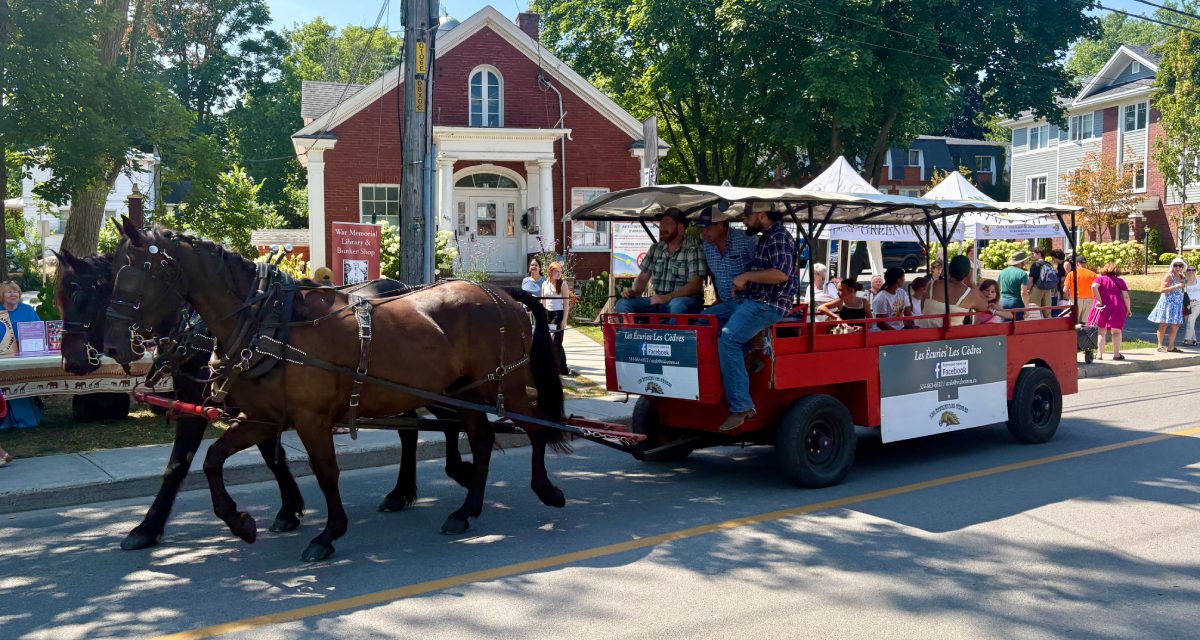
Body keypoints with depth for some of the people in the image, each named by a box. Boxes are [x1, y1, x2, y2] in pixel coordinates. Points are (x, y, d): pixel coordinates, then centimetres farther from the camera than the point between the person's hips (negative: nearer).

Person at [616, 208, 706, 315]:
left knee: (677, 305, -40)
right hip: (658, 302, 5)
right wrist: (634, 292, -6)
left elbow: (694, 285, -15)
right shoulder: (655, 249, 13)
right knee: (623, 304, -16)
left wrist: (668, 297, -26)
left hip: (686, 301, -5)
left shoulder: (692, 250, -5)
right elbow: (643, 278, 16)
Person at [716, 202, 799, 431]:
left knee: (728, 339, -26)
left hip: (768, 304, -11)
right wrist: (743, 282, 15)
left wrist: (747, 276, -17)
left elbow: (782, 273, -24)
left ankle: (741, 406, -24)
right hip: (751, 301, 11)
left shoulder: (779, 236, -10)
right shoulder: (766, 237, 22)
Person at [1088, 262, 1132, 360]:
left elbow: (1094, 287, -15)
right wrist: (1128, 310, 10)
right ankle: (1116, 354, 10)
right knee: (1116, 332, 12)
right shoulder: (1120, 281, 10)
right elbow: (1125, 296, 1)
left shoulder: (1100, 278, 8)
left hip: (1102, 308, 0)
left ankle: (1099, 354, 1)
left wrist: (1099, 300, -13)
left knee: (1101, 332, 6)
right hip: (1117, 307, 0)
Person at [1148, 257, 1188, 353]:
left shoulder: (1181, 277, 13)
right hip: (1167, 303, -8)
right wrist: (1176, 286, -23)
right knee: (1164, 324, -5)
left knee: (1175, 326, 8)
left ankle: (1170, 347, 15)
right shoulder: (1169, 276, -10)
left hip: (1177, 304, 8)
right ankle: (1160, 346, -1)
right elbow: (1161, 290, -20)